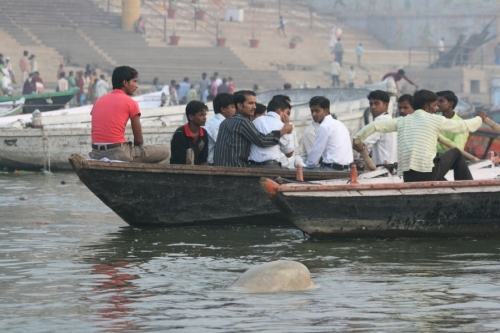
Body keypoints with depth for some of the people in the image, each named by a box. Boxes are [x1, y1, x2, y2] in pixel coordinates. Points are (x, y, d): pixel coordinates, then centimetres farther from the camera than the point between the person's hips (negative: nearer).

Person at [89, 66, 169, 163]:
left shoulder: (99, 101, 16)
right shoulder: (131, 103, -1)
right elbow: (139, 140, 1)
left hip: (96, 155, 7)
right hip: (119, 153, -7)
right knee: (164, 150, 3)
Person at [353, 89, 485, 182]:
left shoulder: (402, 121, 16)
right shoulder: (434, 119, 6)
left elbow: (375, 126, 11)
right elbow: (463, 126, 16)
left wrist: (357, 139, 25)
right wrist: (479, 118, 36)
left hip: (408, 178, 3)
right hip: (427, 173, -3)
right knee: (456, 153, 20)